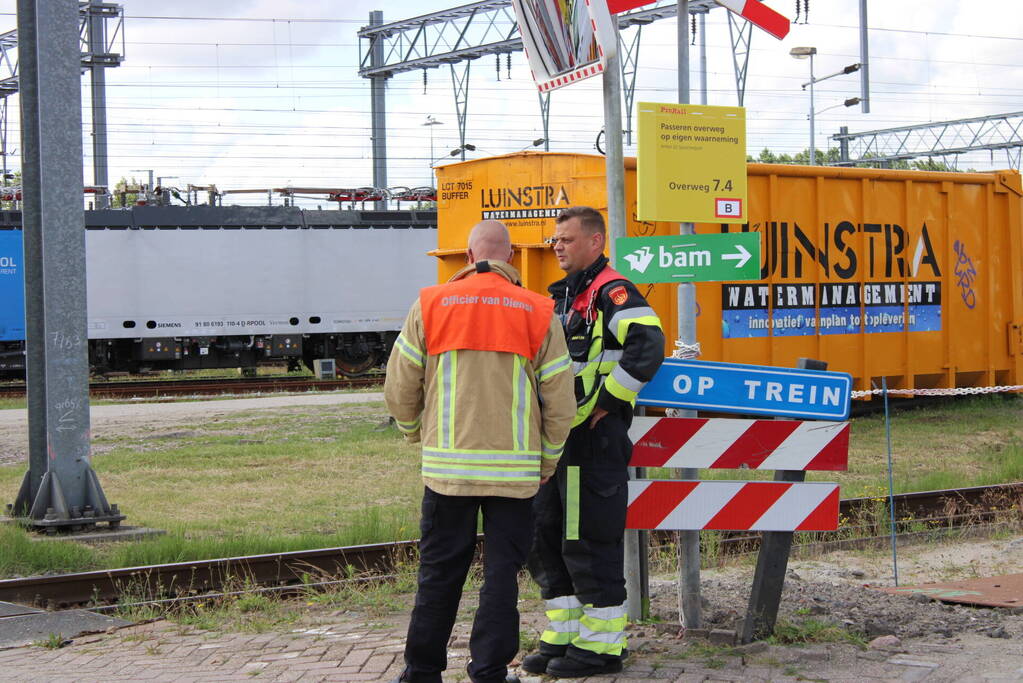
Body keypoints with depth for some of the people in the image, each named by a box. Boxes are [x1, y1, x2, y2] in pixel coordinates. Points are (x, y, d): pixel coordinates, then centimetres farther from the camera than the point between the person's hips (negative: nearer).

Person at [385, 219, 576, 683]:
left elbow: (399, 389, 5)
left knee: (439, 571, 10)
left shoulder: (430, 306, 0)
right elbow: (560, 402, 1)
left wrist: (419, 436, 23)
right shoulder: (539, 314, 0)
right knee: (502, 572, 6)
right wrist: (547, 462, 14)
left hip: (448, 466, 1)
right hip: (514, 470, 0)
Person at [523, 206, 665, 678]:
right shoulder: (564, 296, 18)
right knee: (546, 539, 14)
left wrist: (606, 401, -21)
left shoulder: (611, 292, -12)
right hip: (558, 439, 10)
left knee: (590, 543, -5)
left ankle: (600, 646, 4)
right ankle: (564, 637, 23)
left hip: (594, 440, -10)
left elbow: (648, 345, -27)